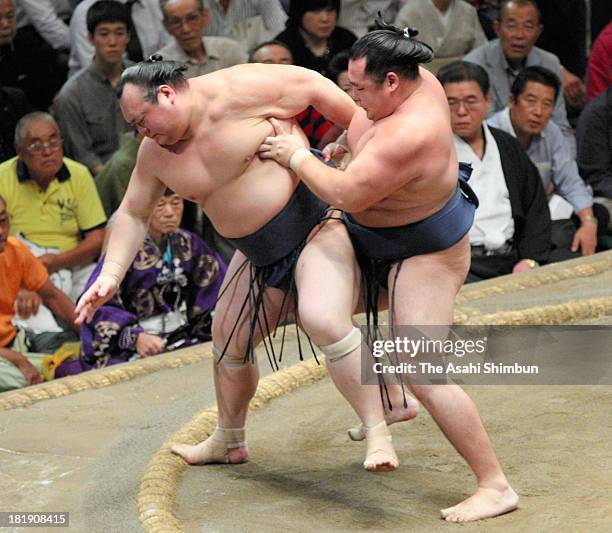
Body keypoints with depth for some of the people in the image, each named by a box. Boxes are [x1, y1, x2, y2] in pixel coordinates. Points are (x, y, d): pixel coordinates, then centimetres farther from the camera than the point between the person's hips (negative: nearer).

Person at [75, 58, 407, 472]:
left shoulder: (236, 93, -21)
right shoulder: (156, 152, 2)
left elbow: (314, 86, -14)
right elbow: (133, 215, 9)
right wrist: (111, 276, -3)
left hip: (319, 222, -9)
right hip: (261, 254, 9)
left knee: (325, 322, -30)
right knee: (229, 340, 17)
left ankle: (378, 433, -22)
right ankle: (229, 443, 39)